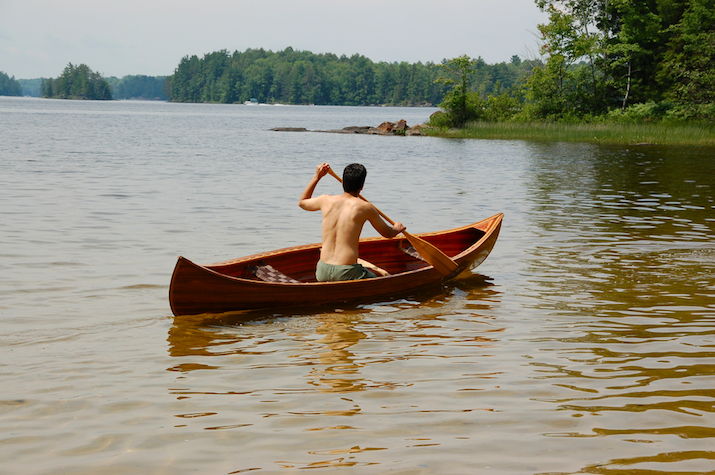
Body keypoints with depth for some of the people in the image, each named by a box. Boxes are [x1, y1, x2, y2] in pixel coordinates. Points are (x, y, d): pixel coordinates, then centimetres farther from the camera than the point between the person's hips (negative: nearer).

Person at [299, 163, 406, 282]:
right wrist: (397, 229, 35)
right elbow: (387, 233, 12)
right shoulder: (365, 207, -5)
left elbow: (302, 202, 28)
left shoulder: (326, 201, 4)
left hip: (322, 272, 5)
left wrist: (316, 177, 30)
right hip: (346, 273, -5)